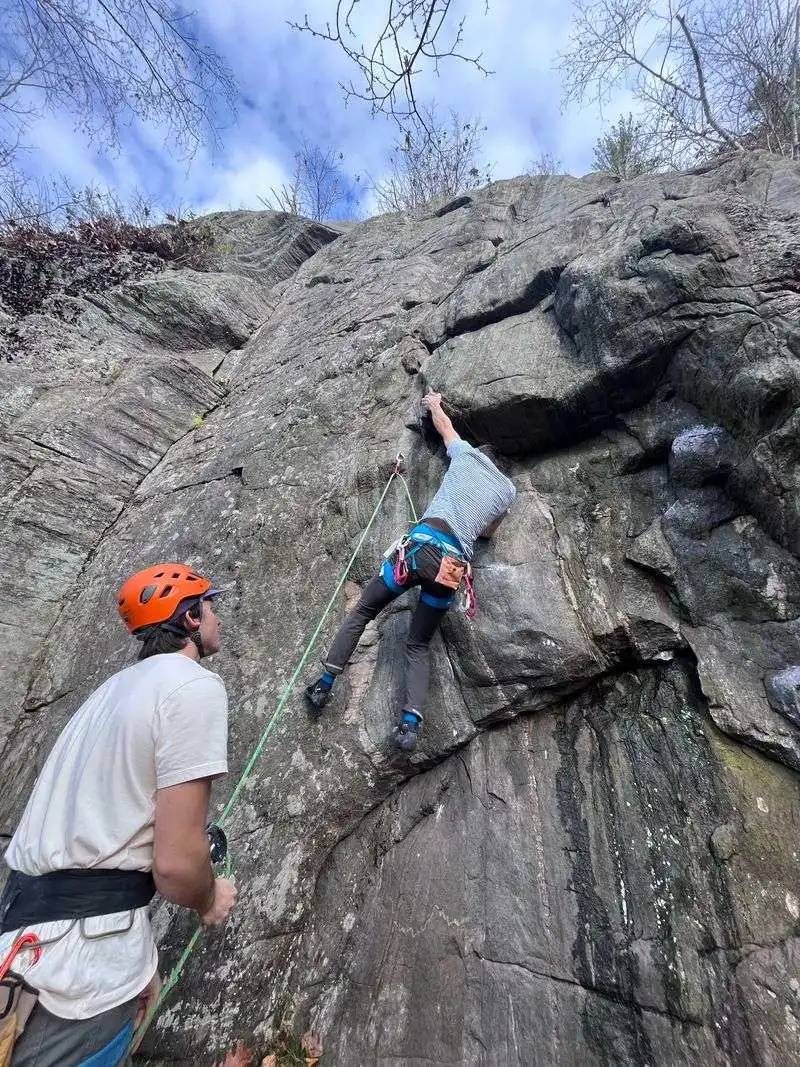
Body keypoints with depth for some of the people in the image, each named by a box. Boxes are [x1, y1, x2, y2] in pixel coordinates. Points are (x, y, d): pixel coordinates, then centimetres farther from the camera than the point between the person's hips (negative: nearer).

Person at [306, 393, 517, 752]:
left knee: (363, 611, 15)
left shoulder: (467, 454, 19)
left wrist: (434, 403, 59)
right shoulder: (508, 491, 22)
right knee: (419, 645, 14)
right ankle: (410, 722, -2)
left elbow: (442, 424, 39)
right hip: (454, 563, 2)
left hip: (422, 542, -2)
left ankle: (325, 682, 14)